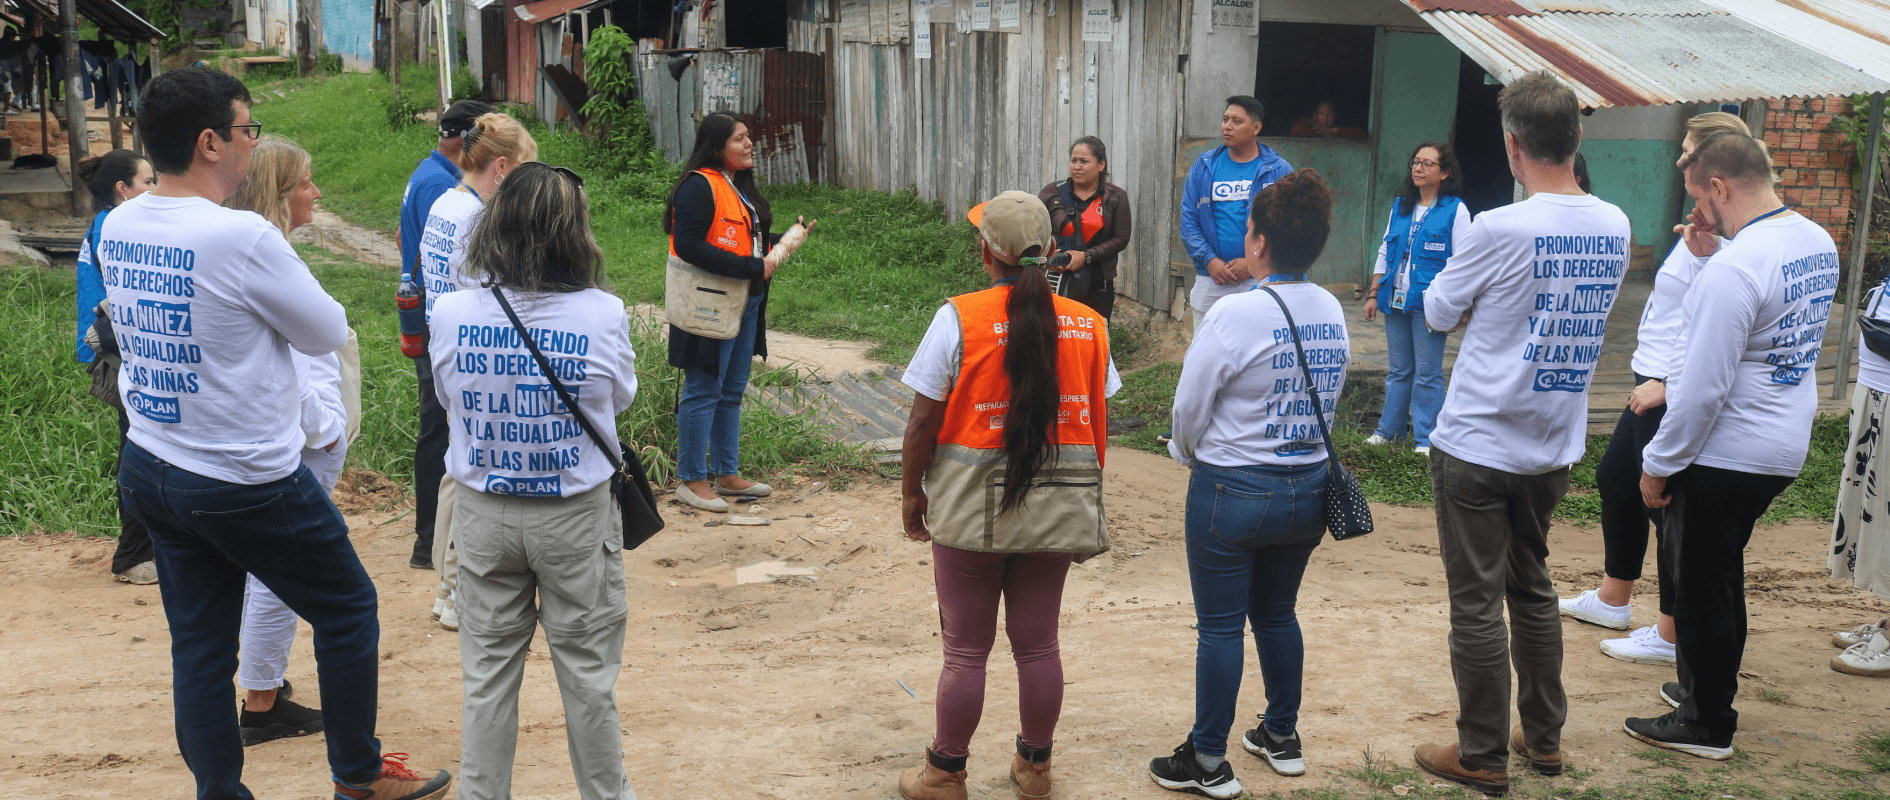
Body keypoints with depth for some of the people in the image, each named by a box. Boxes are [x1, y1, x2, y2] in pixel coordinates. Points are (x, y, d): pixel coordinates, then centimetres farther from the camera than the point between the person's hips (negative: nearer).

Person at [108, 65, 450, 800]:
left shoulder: (117, 228, -1)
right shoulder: (242, 237, -24)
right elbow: (328, 333, -13)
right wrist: (281, 298, 5)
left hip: (149, 471, 7)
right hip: (247, 483, -7)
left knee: (199, 643, 15)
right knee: (348, 609, 13)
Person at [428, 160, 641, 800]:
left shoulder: (451, 315, -10)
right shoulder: (603, 315, -16)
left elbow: (448, 397, 6)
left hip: (484, 512, 2)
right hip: (577, 513, -2)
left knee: (488, 674, 15)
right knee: (587, 672, 13)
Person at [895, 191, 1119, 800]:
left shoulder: (959, 318, -12)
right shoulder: (1087, 324, 0)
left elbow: (923, 420, -10)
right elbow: (1097, 422, 5)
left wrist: (911, 493, 2)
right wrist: (1082, 496, 17)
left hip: (972, 504, -3)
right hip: (1056, 508, 3)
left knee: (966, 649, 8)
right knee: (1038, 644, 15)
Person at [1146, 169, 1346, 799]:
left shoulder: (1236, 315, -19)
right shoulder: (1332, 312, 0)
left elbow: (1189, 408, -12)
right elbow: (1328, 398, 9)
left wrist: (1190, 454, 8)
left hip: (1235, 490, -6)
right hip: (1309, 486, 6)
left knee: (1220, 626, 5)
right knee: (1277, 612, 22)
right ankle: (1282, 737, 34)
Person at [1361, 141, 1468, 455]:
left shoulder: (1456, 211, -3)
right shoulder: (1400, 206, 12)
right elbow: (1384, 253, 18)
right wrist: (1373, 294, 13)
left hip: (1428, 303, -5)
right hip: (1396, 300, 5)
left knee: (1427, 373, -1)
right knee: (1398, 370, 13)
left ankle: (1426, 439, 7)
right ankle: (1389, 430, 21)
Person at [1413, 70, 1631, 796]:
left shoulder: (1498, 230, -20)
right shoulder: (1614, 228, -1)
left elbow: (1438, 313, -4)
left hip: (1478, 447, -6)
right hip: (1554, 446, 6)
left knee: (1477, 602, 4)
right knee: (1533, 588, 21)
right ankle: (1544, 738, 30)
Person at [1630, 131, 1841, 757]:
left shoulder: (1734, 270, -26)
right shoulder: (1818, 242, 4)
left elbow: (1703, 388, -25)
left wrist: (1659, 465, -14)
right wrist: (1713, 255, 6)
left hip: (1726, 455, -9)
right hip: (1784, 449, 9)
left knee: (1702, 584, 5)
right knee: (1720, 573, 23)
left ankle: (1706, 725, 17)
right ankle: (1706, 688, 37)